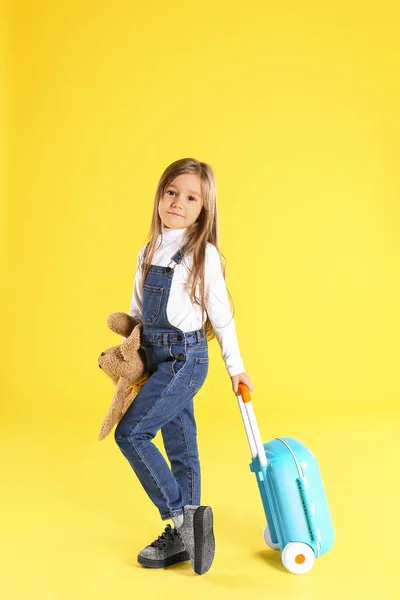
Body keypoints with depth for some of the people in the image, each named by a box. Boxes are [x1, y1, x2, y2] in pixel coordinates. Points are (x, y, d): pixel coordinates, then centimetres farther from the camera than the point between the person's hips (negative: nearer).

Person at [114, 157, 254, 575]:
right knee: (180, 447, 12)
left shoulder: (204, 256, -9)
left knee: (130, 432, -12)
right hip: (157, 359, 7)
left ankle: (180, 514, -2)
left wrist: (235, 367, 3)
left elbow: (221, 316, -3)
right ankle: (183, 532, 22)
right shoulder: (148, 254, 9)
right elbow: (137, 311, 16)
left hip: (186, 358, -6)